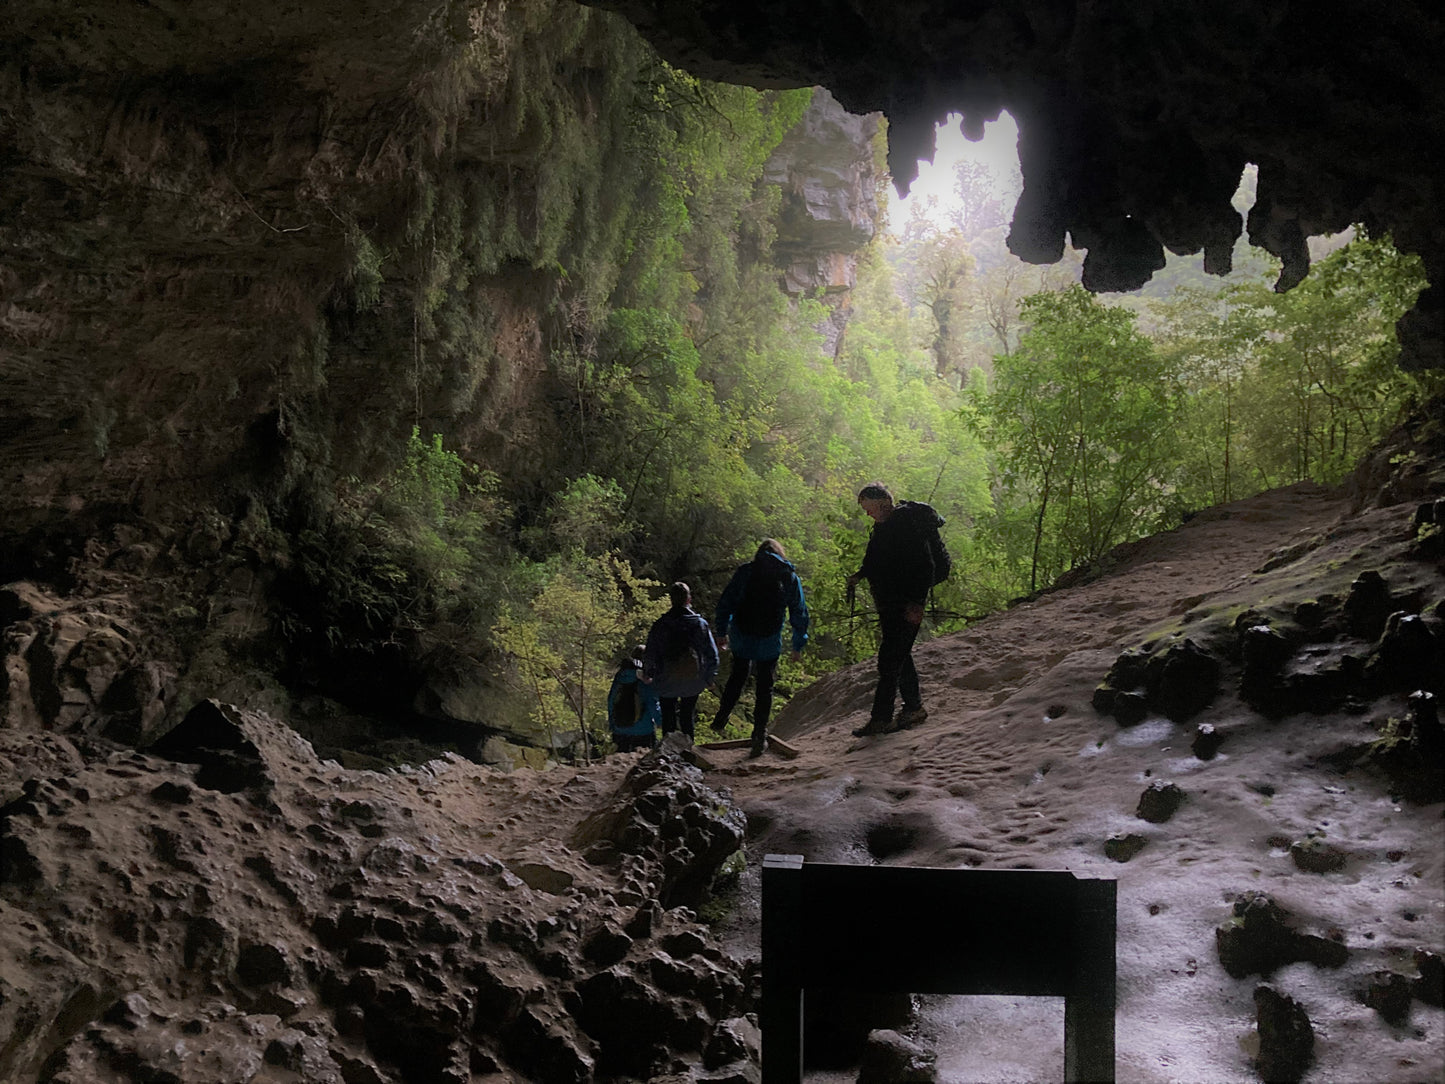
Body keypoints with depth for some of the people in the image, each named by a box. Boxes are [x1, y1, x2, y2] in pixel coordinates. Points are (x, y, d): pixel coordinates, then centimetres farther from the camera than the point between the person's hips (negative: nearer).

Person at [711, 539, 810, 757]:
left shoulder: (745, 571, 2)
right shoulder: (790, 576, 5)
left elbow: (726, 601, -1)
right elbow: (799, 613, 7)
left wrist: (721, 632, 7)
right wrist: (798, 645, 14)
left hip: (741, 635, 0)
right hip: (770, 641, 0)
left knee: (738, 675, 23)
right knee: (765, 686, 10)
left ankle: (721, 718, 21)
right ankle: (760, 735, 8)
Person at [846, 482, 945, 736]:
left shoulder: (909, 523, -16)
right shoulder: (882, 527, 12)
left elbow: (925, 568, -19)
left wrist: (916, 602, -23)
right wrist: (859, 575, 10)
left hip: (906, 605, -9)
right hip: (888, 604, 9)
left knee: (890, 659, -9)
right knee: (900, 656, 15)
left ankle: (881, 718, -6)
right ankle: (913, 706, 26)